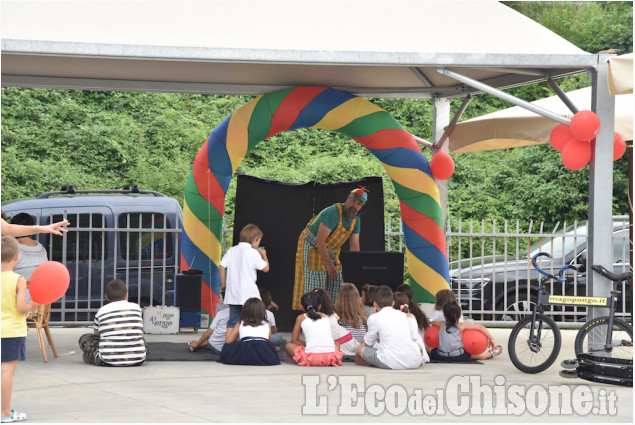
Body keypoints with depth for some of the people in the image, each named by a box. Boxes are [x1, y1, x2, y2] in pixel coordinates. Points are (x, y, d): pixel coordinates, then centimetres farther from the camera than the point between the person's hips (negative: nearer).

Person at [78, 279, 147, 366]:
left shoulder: (101, 311, 5)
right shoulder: (136, 307, 8)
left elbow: (96, 334, 22)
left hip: (108, 361, -2)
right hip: (137, 361, 2)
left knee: (84, 338, 20)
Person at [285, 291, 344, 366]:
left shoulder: (301, 318, 14)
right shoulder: (324, 316, 22)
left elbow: (294, 341, 18)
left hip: (312, 357, -3)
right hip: (331, 357, 3)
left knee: (288, 346, 21)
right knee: (337, 344, 38)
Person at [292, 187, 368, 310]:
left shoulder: (356, 220, -1)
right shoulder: (333, 213, -28)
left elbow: (354, 246, 3)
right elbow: (320, 240, -31)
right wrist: (329, 265, -31)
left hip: (331, 251, 8)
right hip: (312, 247, -8)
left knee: (336, 282, 3)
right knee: (315, 282, -16)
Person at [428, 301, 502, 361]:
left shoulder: (442, 325, 13)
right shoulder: (461, 326, 5)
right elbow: (480, 327, 4)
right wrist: (491, 339, 12)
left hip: (441, 356, 1)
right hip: (458, 357, -1)